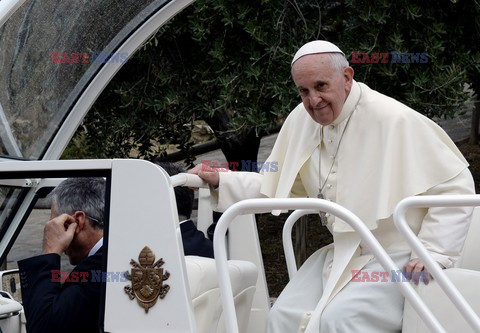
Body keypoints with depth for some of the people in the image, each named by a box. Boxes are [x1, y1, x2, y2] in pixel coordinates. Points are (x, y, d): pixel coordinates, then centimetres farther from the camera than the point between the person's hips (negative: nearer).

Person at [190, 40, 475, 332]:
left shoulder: (394, 120, -18)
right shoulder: (302, 120, 1)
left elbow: (455, 186, -14)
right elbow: (273, 186, 13)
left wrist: (433, 253, -19)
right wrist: (221, 181, 1)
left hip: (398, 259, -6)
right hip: (343, 254, 7)